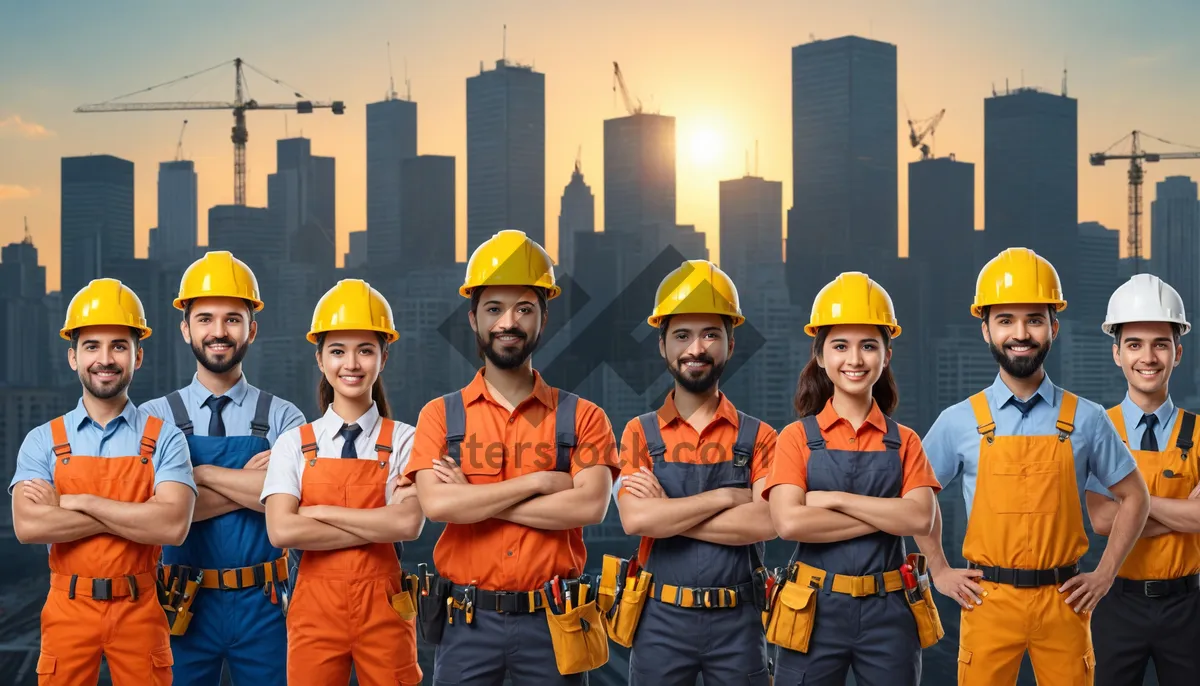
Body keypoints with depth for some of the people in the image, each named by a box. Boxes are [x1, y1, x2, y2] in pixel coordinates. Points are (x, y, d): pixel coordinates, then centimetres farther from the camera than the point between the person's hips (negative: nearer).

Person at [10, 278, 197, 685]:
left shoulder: (164, 440, -2)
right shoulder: (42, 441, 2)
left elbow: (173, 526, -17)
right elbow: (28, 526, -14)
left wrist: (77, 502, -15)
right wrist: (135, 517, -15)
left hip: (139, 610, -1)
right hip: (68, 609, 1)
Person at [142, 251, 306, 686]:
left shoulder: (282, 419, 2)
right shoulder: (156, 417, 2)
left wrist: (203, 473, -13)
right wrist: (250, 484, -11)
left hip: (262, 603, 0)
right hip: (185, 605, 0)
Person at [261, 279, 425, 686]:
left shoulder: (403, 441, 0)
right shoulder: (294, 445, 3)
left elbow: (409, 524, -16)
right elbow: (281, 531, -11)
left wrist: (318, 512, -12)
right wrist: (379, 526, -13)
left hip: (383, 607, -1)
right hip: (314, 607, 1)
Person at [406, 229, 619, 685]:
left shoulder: (581, 417, 2)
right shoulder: (441, 416, 3)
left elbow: (590, 507, -14)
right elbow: (437, 504, -13)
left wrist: (475, 500, -12)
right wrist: (539, 481, -12)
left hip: (552, 622, 0)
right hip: (467, 623, 1)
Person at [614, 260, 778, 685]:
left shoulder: (758, 437, 1)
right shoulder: (640, 433, 1)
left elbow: (767, 522, -15)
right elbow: (635, 519, -14)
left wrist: (667, 512, -15)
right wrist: (727, 496, -14)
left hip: (738, 621, 0)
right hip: (662, 620, 0)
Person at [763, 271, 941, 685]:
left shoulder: (903, 441, 6)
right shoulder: (798, 437, 0)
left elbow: (920, 518, -10)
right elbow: (789, 522, -15)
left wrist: (835, 498, -15)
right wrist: (886, 516, -13)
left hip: (888, 613, 2)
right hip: (815, 611, -2)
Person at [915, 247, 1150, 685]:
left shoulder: (1085, 420, 1)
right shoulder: (960, 422, -1)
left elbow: (1134, 497, 10)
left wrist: (1104, 576, 4)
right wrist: (940, 572, 5)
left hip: (1063, 602, 1)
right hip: (988, 601, 0)